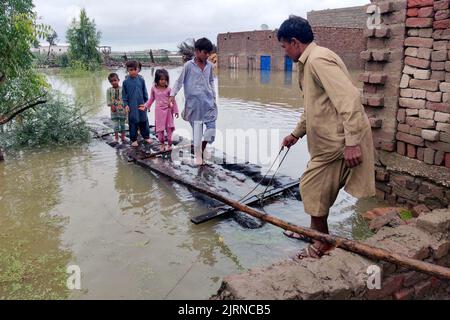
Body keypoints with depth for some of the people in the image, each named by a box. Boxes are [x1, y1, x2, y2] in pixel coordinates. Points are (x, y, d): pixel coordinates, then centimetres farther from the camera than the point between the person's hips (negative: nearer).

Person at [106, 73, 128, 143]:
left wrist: (126, 107, -6)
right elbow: (108, 100, 0)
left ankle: (123, 136, 20)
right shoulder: (109, 90, 0)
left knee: (122, 123, 10)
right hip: (114, 110, 0)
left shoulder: (122, 89, -2)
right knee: (116, 123, 2)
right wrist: (111, 105, -14)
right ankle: (116, 137, 12)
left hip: (122, 109, 0)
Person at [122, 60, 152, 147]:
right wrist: (126, 104, -6)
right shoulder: (126, 82, -3)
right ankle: (134, 139, 16)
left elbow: (145, 92, 6)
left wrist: (146, 102, 4)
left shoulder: (141, 80, -1)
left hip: (141, 105, 1)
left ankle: (146, 137, 26)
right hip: (132, 107, -1)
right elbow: (124, 95, 2)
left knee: (144, 122, 12)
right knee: (133, 123, 5)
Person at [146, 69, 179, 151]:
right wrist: (147, 106, 12)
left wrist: (176, 110, -2)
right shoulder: (154, 88, 0)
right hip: (159, 111, 1)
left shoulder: (168, 89, -4)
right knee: (160, 128, 6)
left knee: (169, 128, 2)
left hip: (168, 110, -1)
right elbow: (151, 99, 14)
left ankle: (169, 144, 12)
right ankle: (162, 144, 18)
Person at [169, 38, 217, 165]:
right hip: (194, 102, -4)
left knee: (212, 127, -4)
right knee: (197, 129, -1)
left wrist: (214, 96, 18)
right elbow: (179, 81, 2)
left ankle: (203, 148, 22)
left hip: (208, 101, 4)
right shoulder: (188, 65, -4)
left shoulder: (209, 65, 8)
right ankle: (198, 156, 12)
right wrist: (172, 94, -5)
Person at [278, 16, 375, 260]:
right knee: (317, 188, 19)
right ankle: (316, 231, 39)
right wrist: (296, 134, 36)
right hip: (329, 140, 10)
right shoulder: (310, 62, 17)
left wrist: (352, 143, -29)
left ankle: (322, 247, 17)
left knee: (313, 189, 0)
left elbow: (349, 98, -26)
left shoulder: (319, 60, -17)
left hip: (338, 142, -10)